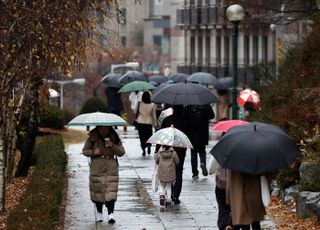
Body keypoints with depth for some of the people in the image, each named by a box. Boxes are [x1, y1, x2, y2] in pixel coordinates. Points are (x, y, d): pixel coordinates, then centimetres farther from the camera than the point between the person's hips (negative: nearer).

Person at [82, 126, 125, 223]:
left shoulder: (114, 138, 5)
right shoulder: (92, 137, 3)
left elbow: (121, 152, 4)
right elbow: (84, 150, 8)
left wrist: (113, 146, -13)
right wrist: (93, 152, -12)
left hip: (111, 168, 0)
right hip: (97, 167, 0)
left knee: (111, 192, -10)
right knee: (97, 190, 2)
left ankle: (110, 214, -15)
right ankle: (99, 214, 17)